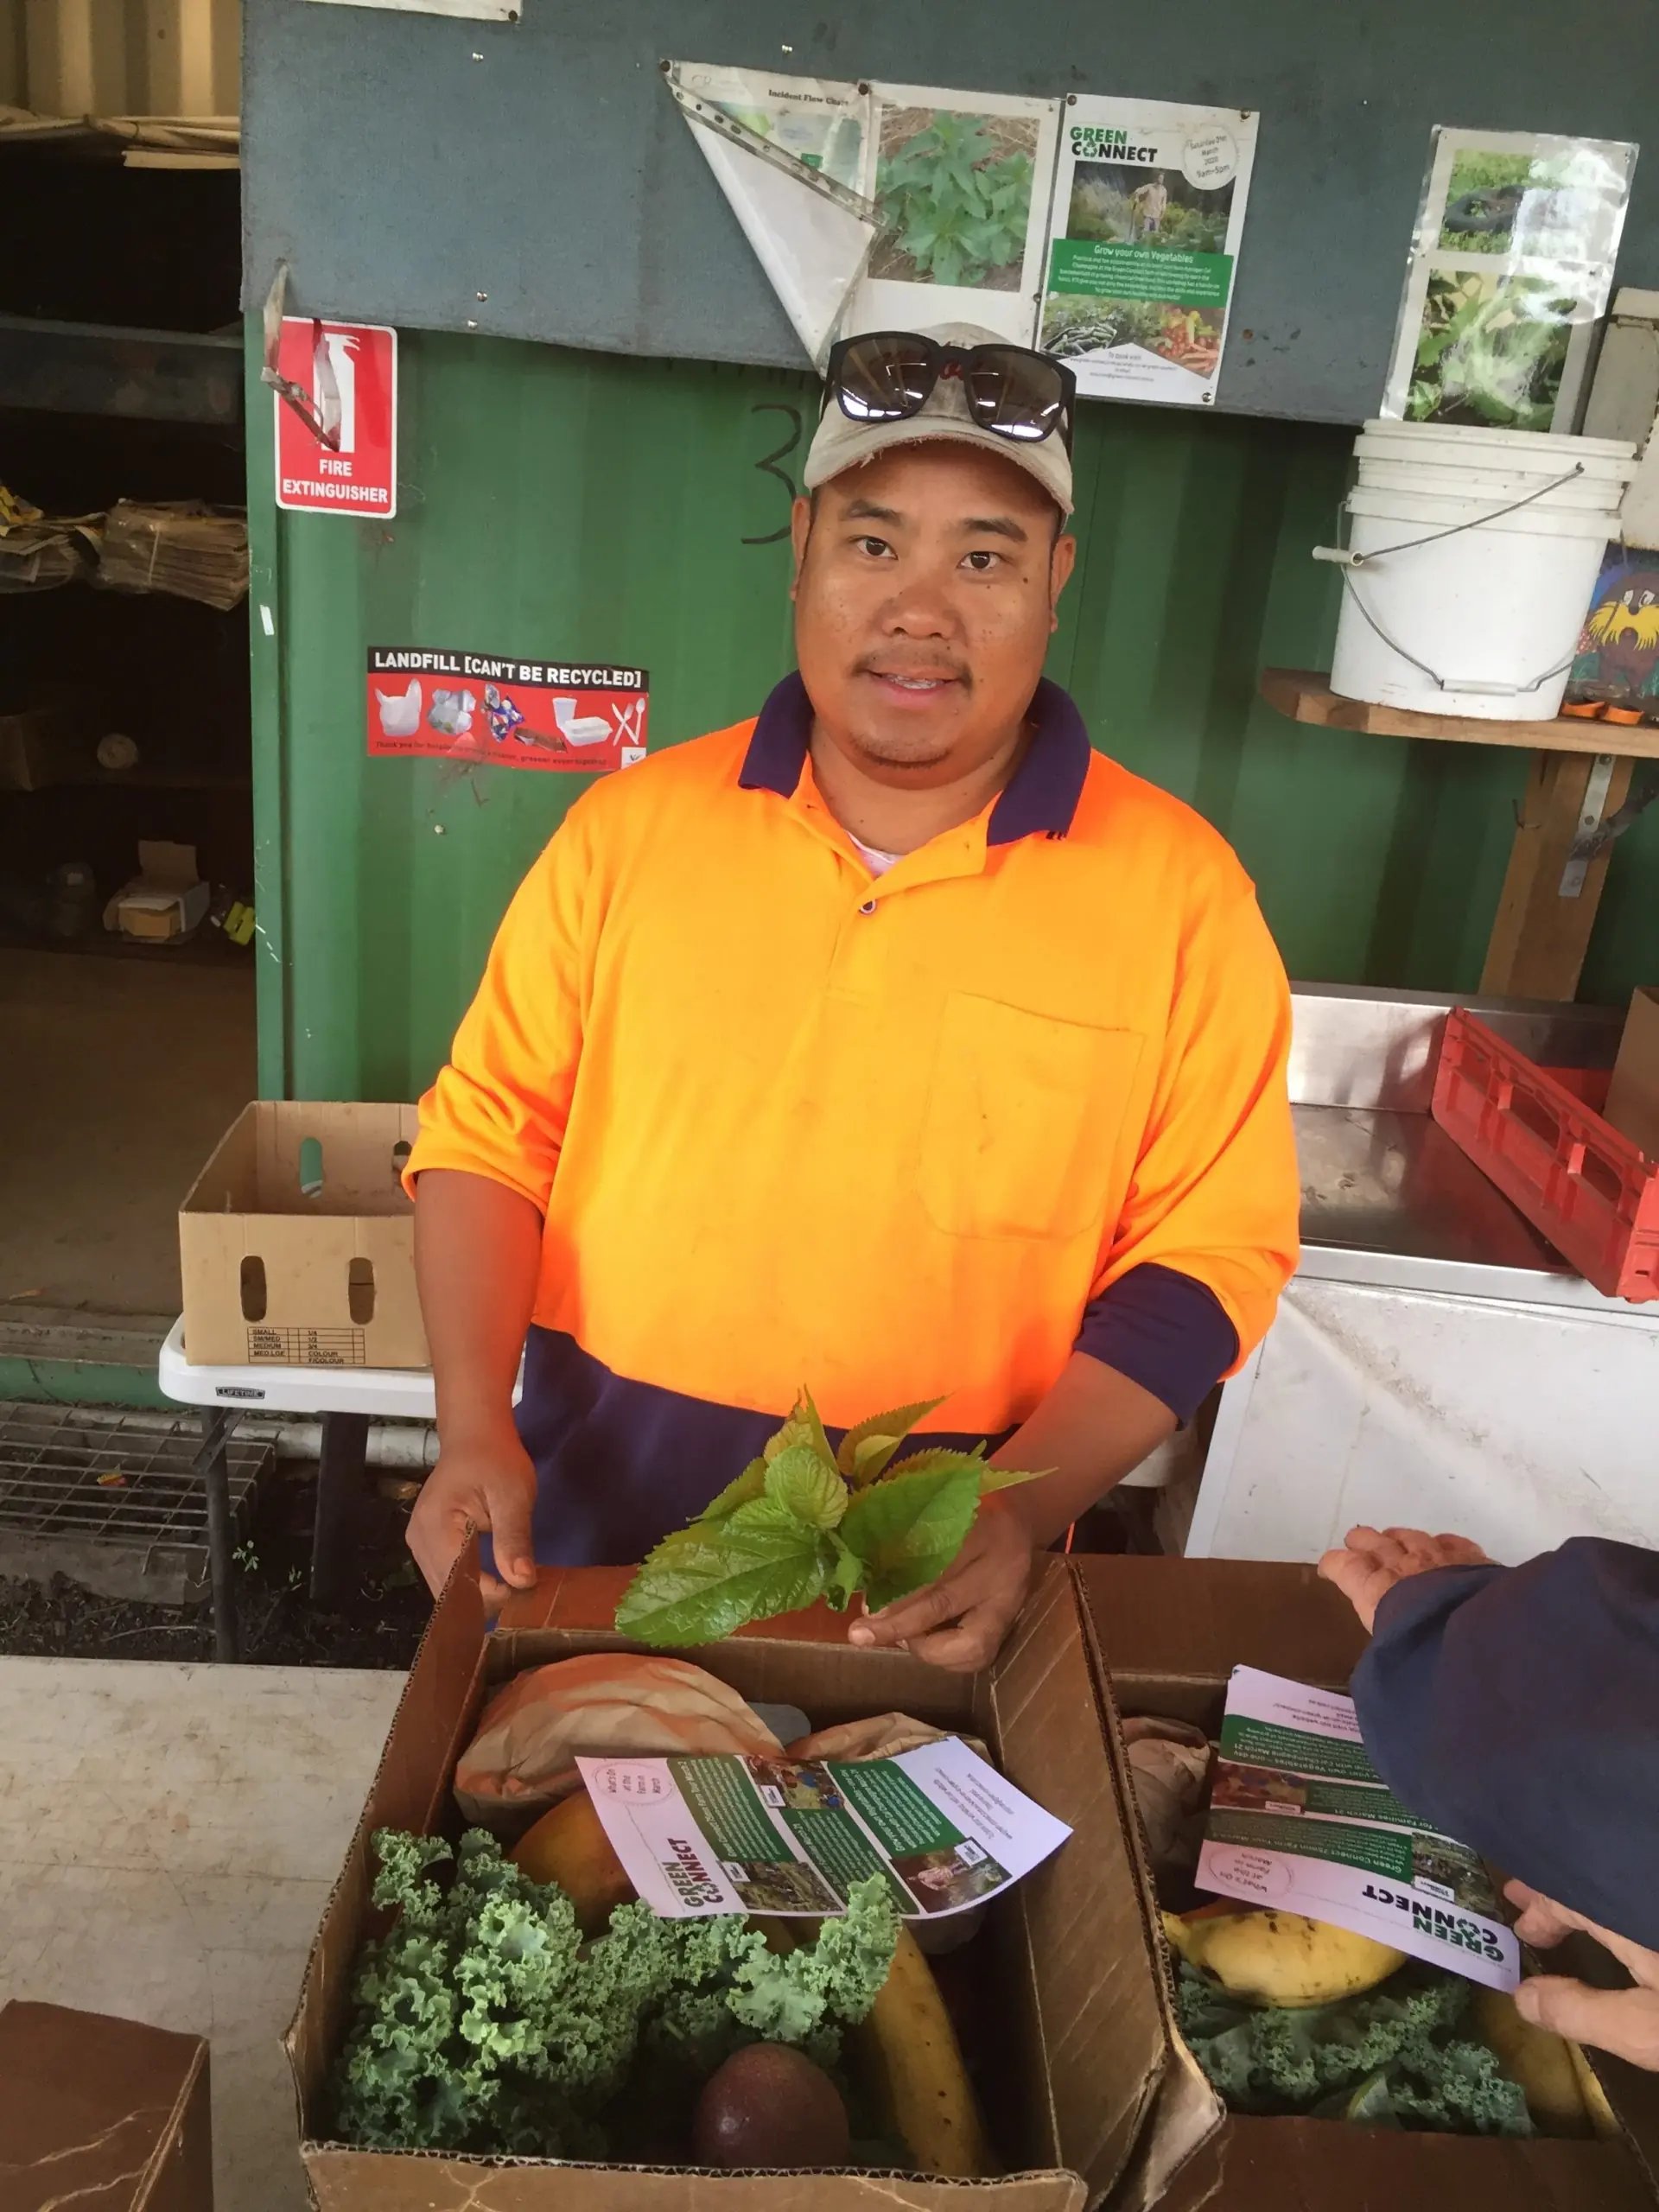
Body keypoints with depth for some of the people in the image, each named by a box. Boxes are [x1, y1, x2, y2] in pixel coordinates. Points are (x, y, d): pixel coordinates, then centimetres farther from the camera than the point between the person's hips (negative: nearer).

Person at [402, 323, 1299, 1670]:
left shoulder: (1180, 888, -9)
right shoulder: (637, 824, -3)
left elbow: (1205, 1251, -7)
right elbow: (492, 1131, 1)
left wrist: (1017, 1514, -18)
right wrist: (477, 1429, -10)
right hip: (593, 1523, 2)